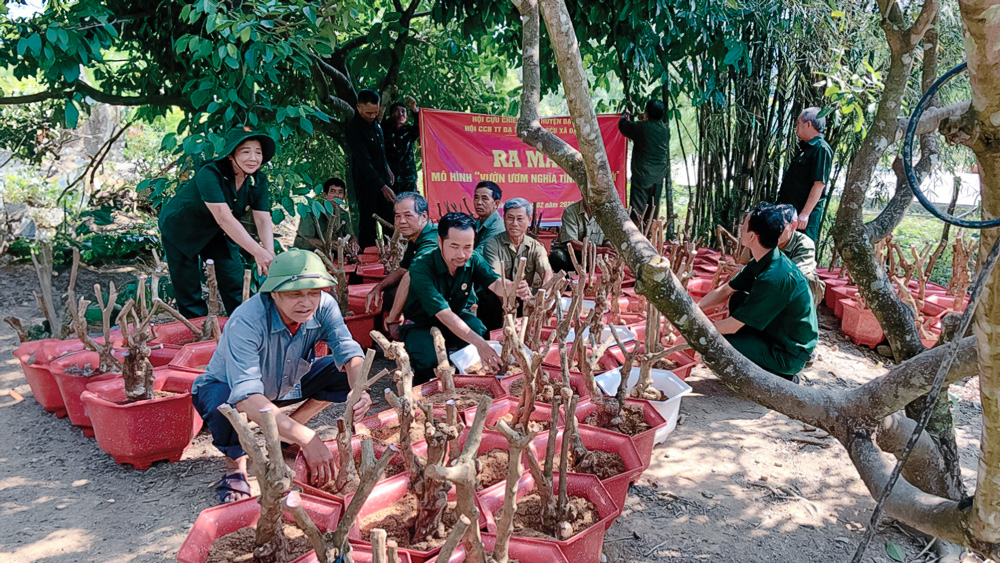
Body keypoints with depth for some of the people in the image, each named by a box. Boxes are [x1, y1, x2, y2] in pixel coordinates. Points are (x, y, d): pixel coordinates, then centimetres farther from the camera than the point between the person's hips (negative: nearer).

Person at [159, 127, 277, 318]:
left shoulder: (258, 180, -15)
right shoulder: (210, 174, -35)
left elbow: (263, 220, -21)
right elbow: (223, 217, -45)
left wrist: (269, 254, -40)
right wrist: (258, 252, -52)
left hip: (218, 232, 5)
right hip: (181, 229, -5)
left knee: (234, 279, 0)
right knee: (188, 289, -2)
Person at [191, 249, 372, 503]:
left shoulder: (324, 306, -24)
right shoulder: (245, 322, -38)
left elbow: (349, 351, -25)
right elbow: (245, 395, -47)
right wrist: (306, 439, -55)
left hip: (286, 385, 5)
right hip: (223, 386, -5)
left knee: (345, 373, -15)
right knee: (227, 407, -40)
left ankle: (288, 429, 5)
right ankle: (235, 467, -6)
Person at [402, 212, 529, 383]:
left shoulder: (474, 260, -14)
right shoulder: (421, 268, -31)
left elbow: (495, 283, -31)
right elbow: (443, 313, -39)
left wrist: (513, 287, -58)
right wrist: (478, 343, -49)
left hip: (457, 317, 4)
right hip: (421, 325, -4)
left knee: (481, 331, -27)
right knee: (427, 361, -33)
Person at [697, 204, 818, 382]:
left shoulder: (774, 277, -30)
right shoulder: (762, 262, 0)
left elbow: (732, 326, -25)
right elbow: (725, 291, 11)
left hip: (790, 355, -9)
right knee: (737, 298, 9)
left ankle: (780, 377, -1)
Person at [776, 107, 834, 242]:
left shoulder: (821, 149, -12)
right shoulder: (806, 148, 19)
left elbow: (819, 184, -20)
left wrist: (805, 214, -25)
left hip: (804, 216, -10)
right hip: (790, 212, 10)